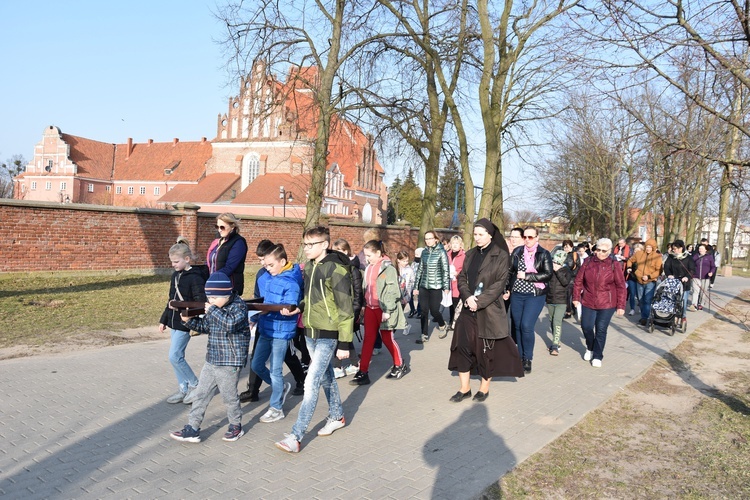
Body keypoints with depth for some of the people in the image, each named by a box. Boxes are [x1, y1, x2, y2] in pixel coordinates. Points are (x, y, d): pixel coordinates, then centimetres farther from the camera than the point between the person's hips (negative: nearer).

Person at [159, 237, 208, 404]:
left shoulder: (195, 277, -16)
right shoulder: (175, 275, 10)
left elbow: (201, 303, -19)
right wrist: (164, 320, 20)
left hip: (185, 323, -8)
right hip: (174, 322, 9)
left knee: (174, 356, -8)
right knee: (177, 356, 11)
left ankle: (194, 385, 8)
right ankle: (183, 389, 21)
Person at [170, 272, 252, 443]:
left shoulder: (238, 306, -15)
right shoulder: (214, 307, 8)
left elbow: (231, 324, -32)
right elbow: (205, 327, 15)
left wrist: (213, 310, -25)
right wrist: (189, 320, -1)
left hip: (229, 363, -8)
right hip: (211, 360, 8)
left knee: (229, 396, 6)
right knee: (201, 394, 10)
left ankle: (236, 426, 27)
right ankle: (193, 429, 18)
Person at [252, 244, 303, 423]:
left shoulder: (291, 283, -17)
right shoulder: (265, 278, 6)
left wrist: (270, 309, -32)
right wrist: (256, 316, 11)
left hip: (281, 330, -8)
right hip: (266, 328, 8)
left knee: (275, 370, 1)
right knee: (256, 365, 15)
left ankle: (276, 408, 18)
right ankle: (281, 387, 38)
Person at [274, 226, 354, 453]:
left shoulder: (336, 269, -18)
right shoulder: (309, 266, 7)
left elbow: (345, 309, -17)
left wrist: (344, 343, -17)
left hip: (328, 335, -8)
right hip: (310, 332, 8)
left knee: (311, 382, -9)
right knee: (326, 377, 20)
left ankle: (296, 436, -4)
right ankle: (337, 417, 39)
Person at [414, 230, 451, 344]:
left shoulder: (441, 252, -5)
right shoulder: (424, 252, 8)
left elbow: (446, 270, -6)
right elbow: (420, 269, 12)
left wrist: (446, 287, -10)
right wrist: (416, 286, 12)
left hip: (436, 287, -4)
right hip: (423, 286, 4)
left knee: (434, 311, 0)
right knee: (423, 311, 4)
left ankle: (442, 325, 30)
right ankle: (424, 335, 13)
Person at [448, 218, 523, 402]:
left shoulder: (500, 256, -5)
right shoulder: (470, 254, 11)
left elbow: (500, 283, -12)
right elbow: (461, 278, 8)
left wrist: (479, 302, -17)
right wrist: (467, 297, -11)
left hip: (489, 310, -5)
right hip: (468, 309, 5)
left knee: (486, 349, 6)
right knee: (462, 346, 2)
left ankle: (484, 388, 22)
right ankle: (464, 388, 13)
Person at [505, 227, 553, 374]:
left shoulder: (544, 254, -2)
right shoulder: (517, 252, 6)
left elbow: (548, 275, -10)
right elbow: (510, 271, 9)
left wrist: (526, 276, -13)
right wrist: (507, 289, 2)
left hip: (535, 295, -3)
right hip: (517, 295, 4)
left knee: (526, 326, -13)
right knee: (518, 326, 7)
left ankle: (528, 359, 2)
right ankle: (521, 357, 21)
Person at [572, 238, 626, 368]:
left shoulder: (613, 265, -6)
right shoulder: (588, 262, 0)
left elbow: (621, 287, -5)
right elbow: (579, 280, 5)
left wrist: (621, 306, -8)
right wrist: (576, 297, 3)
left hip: (607, 304, -2)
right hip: (588, 302, 2)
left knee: (601, 330, 0)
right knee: (586, 326, 5)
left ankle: (597, 356, 16)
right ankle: (590, 348, 34)